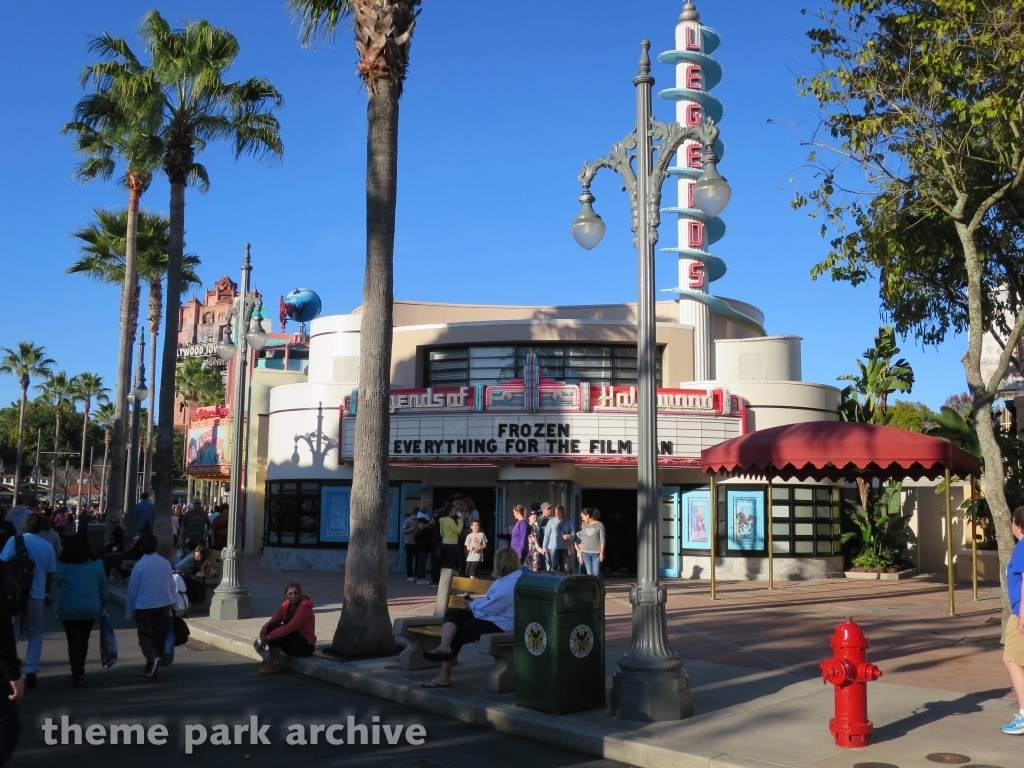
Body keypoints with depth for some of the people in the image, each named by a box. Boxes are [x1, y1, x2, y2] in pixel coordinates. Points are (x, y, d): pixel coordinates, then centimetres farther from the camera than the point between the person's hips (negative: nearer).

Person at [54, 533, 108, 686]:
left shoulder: (61, 563, -3)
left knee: (74, 640, 3)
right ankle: (79, 669, 27)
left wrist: (57, 606, 13)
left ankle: (78, 674, -1)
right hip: (91, 608, 2)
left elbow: (57, 585, 1)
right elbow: (103, 586, 5)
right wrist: (103, 605, 13)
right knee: (83, 639, 17)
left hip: (69, 608, -2)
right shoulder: (97, 563, 2)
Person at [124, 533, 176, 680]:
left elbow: (132, 591, -6)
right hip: (163, 605, 4)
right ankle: (154, 666, 21)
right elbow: (172, 586, 6)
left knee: (146, 635, 5)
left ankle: (152, 658, -20)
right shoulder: (166, 563, 0)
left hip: (144, 606, -4)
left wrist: (128, 611, 4)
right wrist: (175, 605, 15)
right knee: (160, 634, 13)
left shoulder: (139, 565, -12)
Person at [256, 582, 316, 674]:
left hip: (306, 645, -7)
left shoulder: (304, 607, -19)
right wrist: (263, 633, -28)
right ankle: (273, 661, -12)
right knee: (273, 627, -17)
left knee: (276, 629, -24)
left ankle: (275, 663, -16)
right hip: (292, 642, 7)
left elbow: (290, 627, -30)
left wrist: (269, 637, -35)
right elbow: (272, 621, -7)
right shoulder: (286, 605, 4)